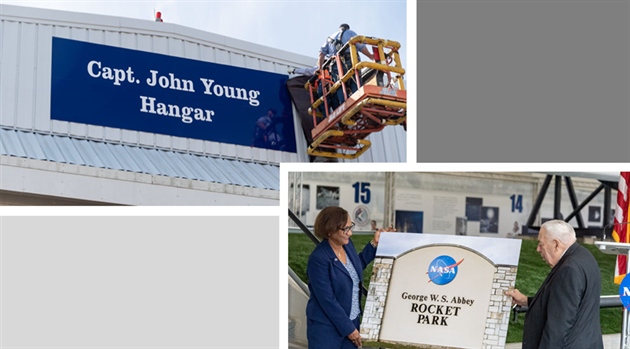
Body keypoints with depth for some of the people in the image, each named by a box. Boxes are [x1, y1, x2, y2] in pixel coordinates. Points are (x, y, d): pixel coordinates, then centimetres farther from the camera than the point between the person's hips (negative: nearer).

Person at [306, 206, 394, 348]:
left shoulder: (347, 245, 1)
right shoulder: (318, 259, -23)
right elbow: (327, 300, -21)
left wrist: (374, 244, 16)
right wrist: (349, 329, -17)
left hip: (352, 319, 7)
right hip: (326, 328, -7)